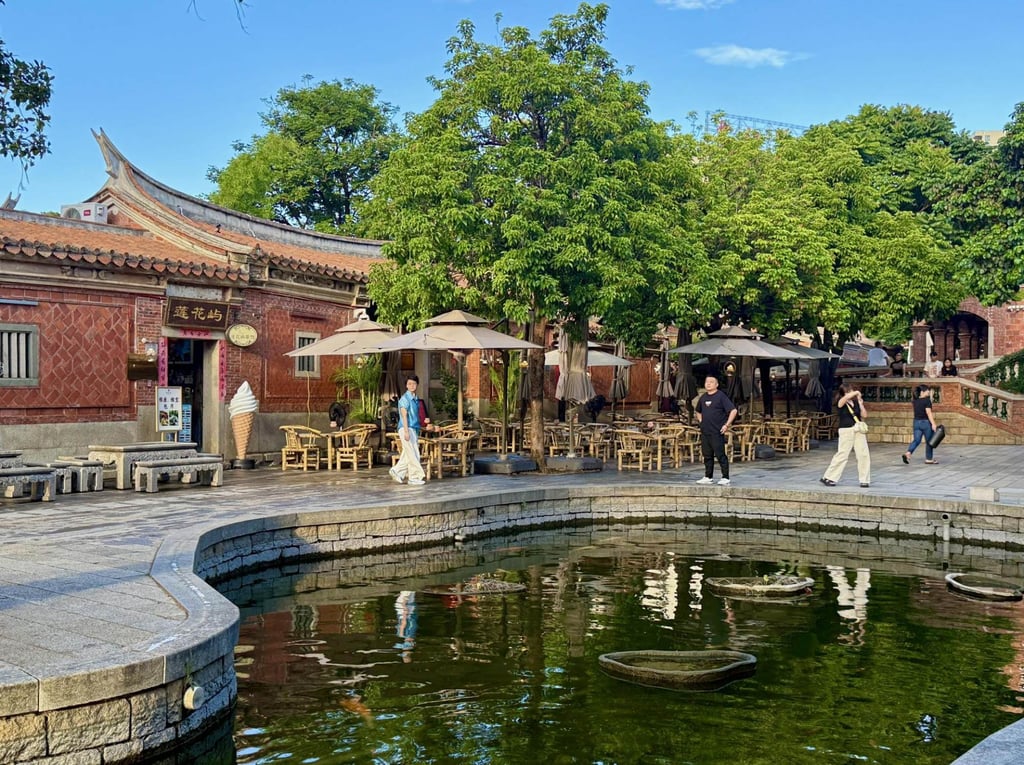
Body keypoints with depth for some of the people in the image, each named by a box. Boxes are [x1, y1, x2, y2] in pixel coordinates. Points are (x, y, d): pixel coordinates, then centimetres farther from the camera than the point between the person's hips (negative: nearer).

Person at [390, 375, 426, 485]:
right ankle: (414, 477, 0)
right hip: (406, 428, -8)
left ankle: (397, 471, 21)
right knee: (413, 455, -5)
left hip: (414, 429, 8)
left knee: (408, 454, 11)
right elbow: (404, 415, -15)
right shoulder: (405, 398, -10)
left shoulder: (416, 399, 15)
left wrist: (417, 432, 19)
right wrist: (406, 431, -21)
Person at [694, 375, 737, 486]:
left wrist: (727, 425, -14)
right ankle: (708, 477, 19)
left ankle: (725, 478, -2)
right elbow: (698, 412, 31)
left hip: (717, 432, -7)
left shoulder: (721, 396, -7)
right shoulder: (703, 397, 14)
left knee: (720, 455, -6)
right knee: (707, 455, 11)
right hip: (704, 432, 7)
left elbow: (733, 410, -11)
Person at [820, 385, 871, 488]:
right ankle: (828, 477, 5)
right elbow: (846, 397, -29)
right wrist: (856, 392, -17)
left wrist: (860, 404, -2)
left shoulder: (856, 402, 11)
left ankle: (864, 480, 10)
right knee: (842, 454, -5)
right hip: (846, 430, -5)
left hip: (858, 430, 5)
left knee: (863, 454, 1)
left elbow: (864, 415, 7)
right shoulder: (841, 403, -5)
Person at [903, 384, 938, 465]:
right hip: (926, 422, -6)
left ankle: (907, 453, -18)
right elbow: (928, 413, -19)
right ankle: (928, 459, 15)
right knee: (929, 441, 8)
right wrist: (933, 424, -18)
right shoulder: (927, 400, -14)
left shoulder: (915, 401, 8)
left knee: (916, 440, 5)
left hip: (916, 422, 6)